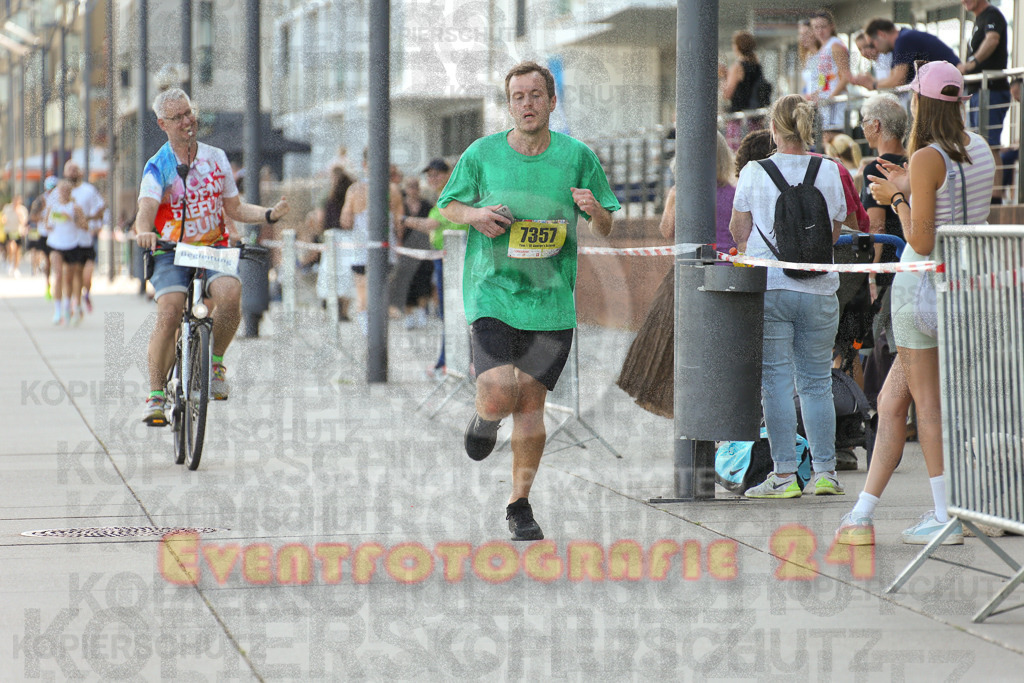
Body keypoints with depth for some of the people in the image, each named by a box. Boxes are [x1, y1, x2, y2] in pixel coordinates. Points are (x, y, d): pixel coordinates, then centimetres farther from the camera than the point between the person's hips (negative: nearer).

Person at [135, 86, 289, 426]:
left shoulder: (216, 158, 9)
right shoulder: (157, 166, -3)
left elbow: (234, 208, 15)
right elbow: (146, 208, -20)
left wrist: (269, 215, -3)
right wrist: (144, 231, -43)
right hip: (171, 254, -2)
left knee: (230, 293, -29)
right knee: (169, 314, -25)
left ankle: (216, 360, -5)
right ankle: (156, 395, -15)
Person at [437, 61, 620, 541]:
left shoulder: (576, 156, 2)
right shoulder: (482, 154, -1)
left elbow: (605, 229, 8)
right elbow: (447, 204, 14)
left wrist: (595, 211, -15)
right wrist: (475, 215, -8)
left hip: (550, 301, 1)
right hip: (491, 294, -1)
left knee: (530, 404, 6)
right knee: (499, 395, -17)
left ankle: (520, 505, 22)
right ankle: (485, 419, 21)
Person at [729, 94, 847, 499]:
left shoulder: (754, 173, -4)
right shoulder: (830, 173, 1)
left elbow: (738, 232, 2)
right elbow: (835, 232, 11)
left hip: (768, 287, -2)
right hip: (819, 289, 2)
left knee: (776, 381, 1)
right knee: (817, 382, 10)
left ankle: (785, 475, -1)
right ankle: (825, 471, 9)